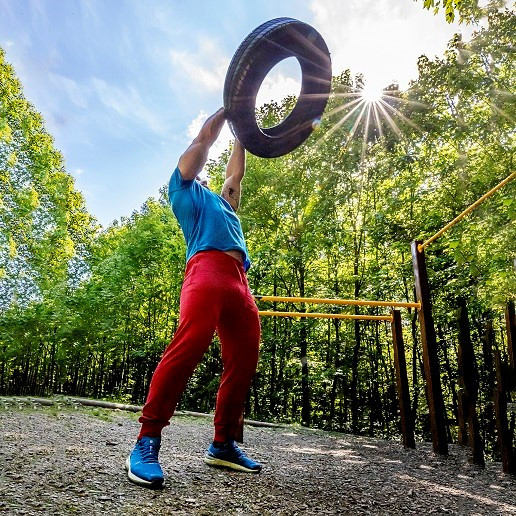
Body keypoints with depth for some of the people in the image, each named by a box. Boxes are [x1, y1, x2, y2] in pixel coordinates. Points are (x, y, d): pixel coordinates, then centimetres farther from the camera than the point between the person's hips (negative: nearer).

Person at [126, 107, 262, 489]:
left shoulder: (220, 202, 39)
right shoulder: (185, 190, 23)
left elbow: (236, 172, 50)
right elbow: (205, 138, 25)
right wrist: (228, 106, 38)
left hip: (240, 282, 7)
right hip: (208, 268, -7)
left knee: (243, 362, -2)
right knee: (189, 345, -24)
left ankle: (223, 443, 5)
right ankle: (148, 441, -20)